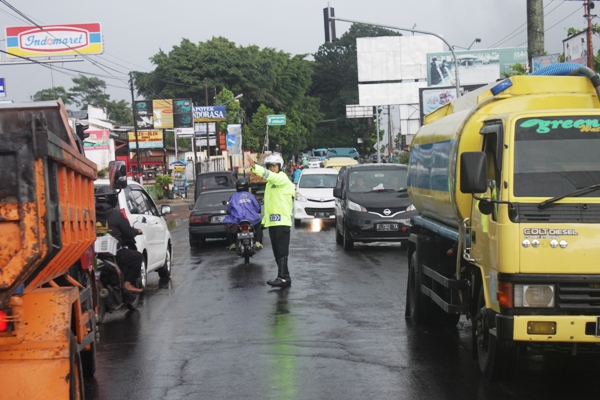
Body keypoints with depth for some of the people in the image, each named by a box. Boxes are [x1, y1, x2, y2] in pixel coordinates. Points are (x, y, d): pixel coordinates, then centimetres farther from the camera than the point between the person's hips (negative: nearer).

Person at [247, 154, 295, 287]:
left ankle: (282, 277, -19)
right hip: (272, 221, 9)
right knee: (277, 251, 9)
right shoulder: (269, 183, 23)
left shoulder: (282, 178, -5)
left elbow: (271, 176, -27)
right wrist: (264, 219, 19)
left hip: (282, 220, -9)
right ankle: (285, 277, 13)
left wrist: (255, 167, -38)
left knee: (282, 251, -14)